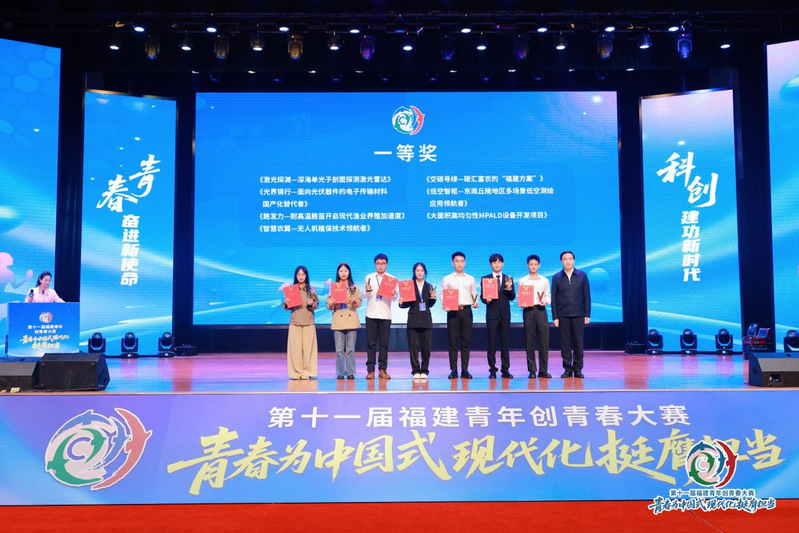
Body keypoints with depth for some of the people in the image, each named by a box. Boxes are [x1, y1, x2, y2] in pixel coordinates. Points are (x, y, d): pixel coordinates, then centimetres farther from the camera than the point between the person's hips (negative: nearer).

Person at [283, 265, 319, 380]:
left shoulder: (311, 289, 5)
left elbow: (317, 304, 5)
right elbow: (286, 306, 9)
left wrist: (312, 303, -15)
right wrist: (286, 304, -12)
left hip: (308, 322, 0)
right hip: (294, 321, 1)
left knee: (308, 347, -3)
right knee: (295, 347, -3)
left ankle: (307, 372, 3)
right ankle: (296, 372, 1)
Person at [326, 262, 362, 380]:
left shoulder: (354, 287, 8)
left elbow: (359, 303, 3)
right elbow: (329, 305, 5)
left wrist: (355, 301, -17)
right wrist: (330, 304, -17)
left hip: (351, 320, 0)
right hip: (338, 320, 0)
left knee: (351, 349, 1)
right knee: (339, 349, 0)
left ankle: (350, 372, 7)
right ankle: (340, 373, 7)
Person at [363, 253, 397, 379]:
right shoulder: (368, 278, 8)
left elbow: (395, 298, 2)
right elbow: (365, 296, 2)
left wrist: (393, 295, -20)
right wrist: (368, 291, -19)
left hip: (385, 315, 0)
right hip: (371, 314, 0)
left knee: (384, 343, 1)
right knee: (371, 343, 1)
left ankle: (382, 369, 7)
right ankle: (370, 370, 4)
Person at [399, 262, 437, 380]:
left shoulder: (429, 287, 10)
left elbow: (430, 304, 11)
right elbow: (407, 304, 1)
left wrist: (433, 298, -8)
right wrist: (401, 303, -20)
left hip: (426, 319, 2)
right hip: (413, 319, -2)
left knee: (426, 347, 2)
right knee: (414, 346, -1)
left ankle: (424, 370, 12)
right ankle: (416, 371, 7)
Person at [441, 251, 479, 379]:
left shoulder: (470, 279, 14)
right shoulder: (447, 279, 8)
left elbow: (474, 294, 13)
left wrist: (475, 302, -8)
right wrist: (445, 305, -15)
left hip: (466, 310, 2)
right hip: (453, 311, -2)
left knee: (466, 341, 1)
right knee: (453, 341, -1)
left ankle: (465, 370, 7)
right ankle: (453, 370, 4)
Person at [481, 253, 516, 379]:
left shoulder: (508, 279, 10)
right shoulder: (485, 278, 5)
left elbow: (512, 297, 4)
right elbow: (482, 296, 1)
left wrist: (509, 288, -14)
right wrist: (486, 300, -20)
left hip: (505, 314, 2)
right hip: (492, 313, -1)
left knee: (505, 342, 3)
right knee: (492, 342, 0)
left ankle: (505, 369, 8)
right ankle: (492, 370, 6)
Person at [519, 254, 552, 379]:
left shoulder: (545, 280, 12)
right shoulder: (522, 281, 8)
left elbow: (548, 297, 11)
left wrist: (545, 301, -10)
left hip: (541, 310, 1)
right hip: (528, 311, -1)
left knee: (544, 340, -2)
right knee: (529, 341, 0)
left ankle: (543, 370, 5)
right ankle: (532, 370, 7)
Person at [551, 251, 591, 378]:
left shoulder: (582, 275, 5)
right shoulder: (556, 277, 5)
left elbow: (587, 296, 4)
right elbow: (554, 298, 4)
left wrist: (587, 315, -1)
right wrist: (555, 317, -2)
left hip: (578, 314, 0)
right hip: (563, 315, 0)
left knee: (578, 342, 2)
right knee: (565, 343, 2)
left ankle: (578, 369, 11)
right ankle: (567, 369, 10)